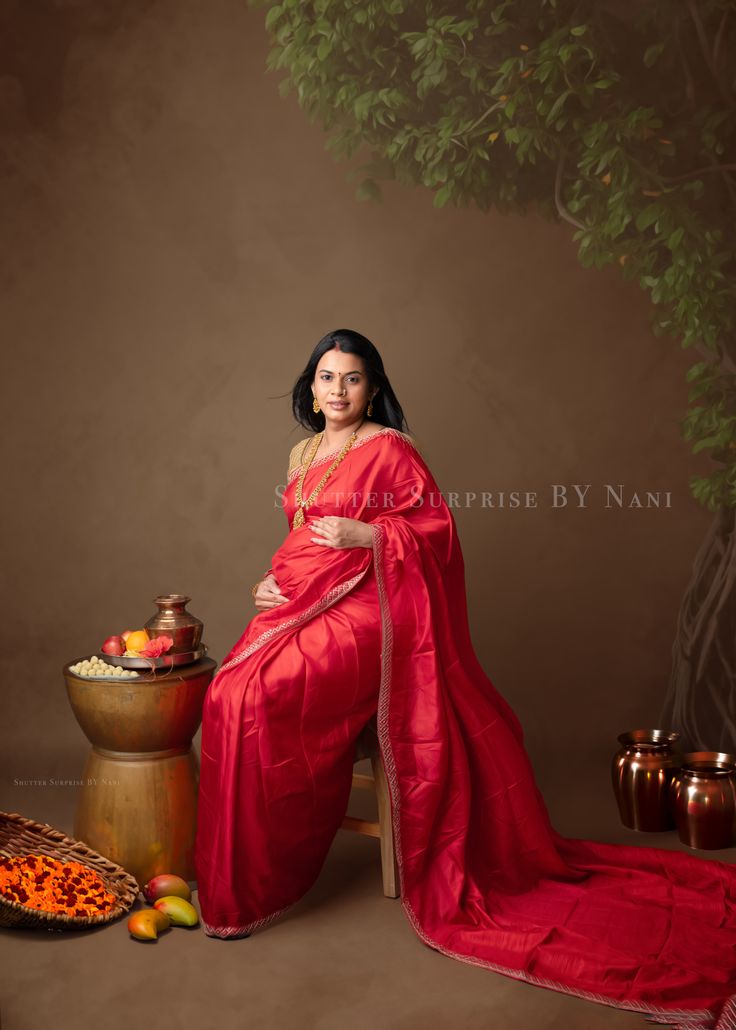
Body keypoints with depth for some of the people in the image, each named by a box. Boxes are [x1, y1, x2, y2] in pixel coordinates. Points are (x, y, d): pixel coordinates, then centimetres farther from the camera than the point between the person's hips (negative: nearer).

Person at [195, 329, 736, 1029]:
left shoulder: (390, 448, -2)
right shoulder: (304, 454, 20)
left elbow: (438, 527, -5)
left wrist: (365, 535, -16)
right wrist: (277, 580, 9)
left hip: (362, 612, -7)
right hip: (299, 606, 7)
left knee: (255, 696, -26)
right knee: (232, 693, -16)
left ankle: (256, 885, -9)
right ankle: (240, 873, -1)